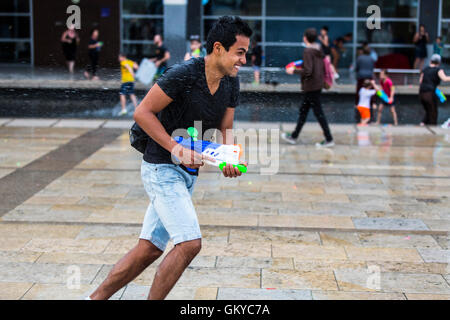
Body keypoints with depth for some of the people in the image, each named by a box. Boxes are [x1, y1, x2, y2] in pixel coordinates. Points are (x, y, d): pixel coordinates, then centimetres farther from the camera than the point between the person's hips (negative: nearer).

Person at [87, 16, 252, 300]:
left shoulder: (231, 82, 4)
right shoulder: (184, 74, -19)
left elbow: (225, 128, 12)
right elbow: (142, 113, -16)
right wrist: (177, 149, -21)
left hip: (187, 172, 8)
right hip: (162, 168, -8)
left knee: (149, 249, 10)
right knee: (190, 243, -17)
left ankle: (96, 298, 22)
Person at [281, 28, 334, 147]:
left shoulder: (308, 51, -18)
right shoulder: (319, 50, 8)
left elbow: (307, 71, -23)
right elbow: (323, 67, 14)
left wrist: (294, 71, -8)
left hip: (311, 86, -9)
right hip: (318, 85, 9)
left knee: (318, 112, -2)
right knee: (303, 110, 17)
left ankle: (329, 139, 2)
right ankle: (294, 136, 26)